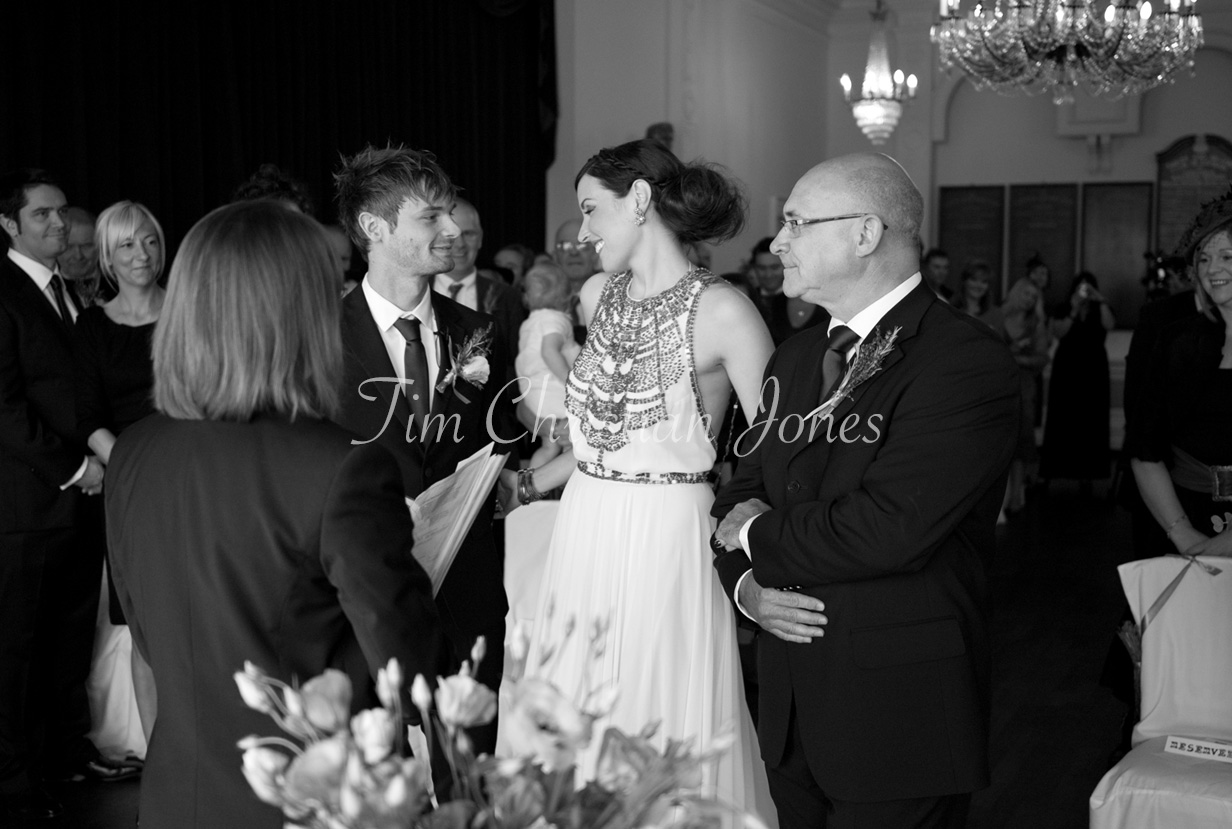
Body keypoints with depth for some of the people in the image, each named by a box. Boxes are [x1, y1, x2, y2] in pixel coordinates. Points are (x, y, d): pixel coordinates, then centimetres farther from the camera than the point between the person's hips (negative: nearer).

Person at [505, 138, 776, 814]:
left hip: (668, 547, -6)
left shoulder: (721, 311, -12)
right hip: (584, 539, 6)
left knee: (666, 745, 4)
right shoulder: (597, 296, 8)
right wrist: (527, 484, 16)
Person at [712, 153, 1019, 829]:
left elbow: (887, 530, -27)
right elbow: (742, 490, 14)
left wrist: (757, 536, -10)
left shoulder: (966, 361, -17)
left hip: (900, 716, -7)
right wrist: (745, 581, -7)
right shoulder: (795, 357, 10)